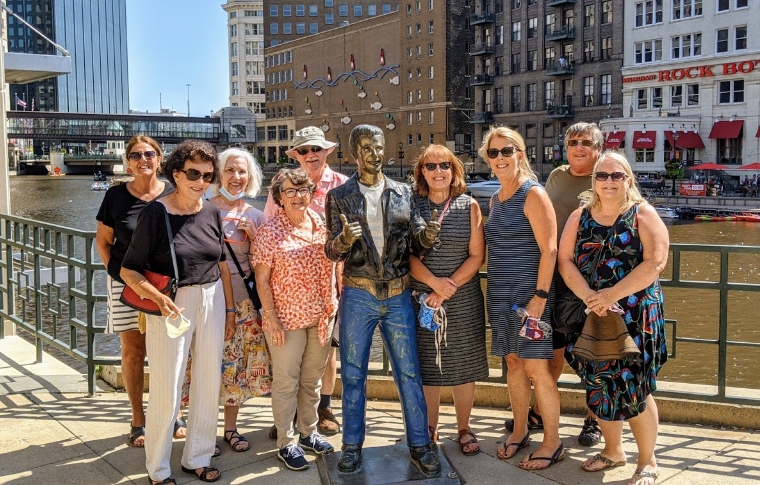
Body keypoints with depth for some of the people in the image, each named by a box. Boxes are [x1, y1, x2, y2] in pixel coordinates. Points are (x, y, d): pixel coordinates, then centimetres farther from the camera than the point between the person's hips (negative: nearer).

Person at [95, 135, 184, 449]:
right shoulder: (116, 196, -1)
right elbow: (103, 241, 6)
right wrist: (117, 273, -2)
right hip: (128, 285, 0)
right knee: (133, 352, 7)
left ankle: (175, 414, 24)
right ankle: (138, 421, 20)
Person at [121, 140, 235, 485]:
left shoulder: (211, 213, 3)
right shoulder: (156, 213, -12)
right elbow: (129, 270, -12)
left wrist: (230, 309, 13)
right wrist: (157, 296, -29)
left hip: (211, 303, 5)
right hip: (171, 306, -5)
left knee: (209, 384, 12)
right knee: (166, 391, 1)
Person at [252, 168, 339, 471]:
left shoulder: (322, 224, 2)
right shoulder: (270, 231, -11)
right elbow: (262, 279, -10)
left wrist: (335, 304, 6)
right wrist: (272, 319, -13)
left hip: (321, 317, 5)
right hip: (286, 319, -4)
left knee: (312, 379, 18)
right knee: (286, 382, 6)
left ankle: (309, 432, 34)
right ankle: (286, 443, 19)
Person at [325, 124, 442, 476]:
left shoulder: (403, 193, 6)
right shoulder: (339, 196, 2)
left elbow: (417, 244, 4)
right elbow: (331, 251, -3)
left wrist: (428, 235, -19)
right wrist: (344, 240, -26)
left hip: (398, 295, 1)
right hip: (358, 295, -1)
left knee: (409, 372, 5)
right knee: (353, 374, 7)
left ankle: (419, 446, 16)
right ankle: (352, 445, 21)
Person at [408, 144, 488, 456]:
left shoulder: (469, 206, 2)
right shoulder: (412, 205, 1)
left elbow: (477, 256, -2)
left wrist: (449, 287, -13)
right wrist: (434, 282, -18)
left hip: (463, 300, 0)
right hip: (422, 298, 0)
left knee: (463, 365, 6)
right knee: (427, 365, 7)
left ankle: (464, 429, 23)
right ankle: (430, 428, 23)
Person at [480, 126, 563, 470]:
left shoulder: (533, 194, -11)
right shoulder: (495, 198, 12)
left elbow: (549, 249, -16)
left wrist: (540, 296, -21)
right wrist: (492, 290, 13)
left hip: (528, 292, -7)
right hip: (500, 294, 7)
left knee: (536, 366, -4)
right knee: (513, 362, 14)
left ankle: (553, 442, 9)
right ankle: (520, 431, 28)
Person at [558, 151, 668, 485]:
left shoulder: (643, 215, -3)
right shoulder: (580, 217, 8)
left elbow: (655, 263, -13)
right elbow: (565, 260, 1)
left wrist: (612, 295, -18)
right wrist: (588, 296, -15)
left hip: (635, 314, -4)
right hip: (591, 314, 4)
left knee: (633, 388, -3)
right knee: (599, 385, 10)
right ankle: (613, 451, 29)